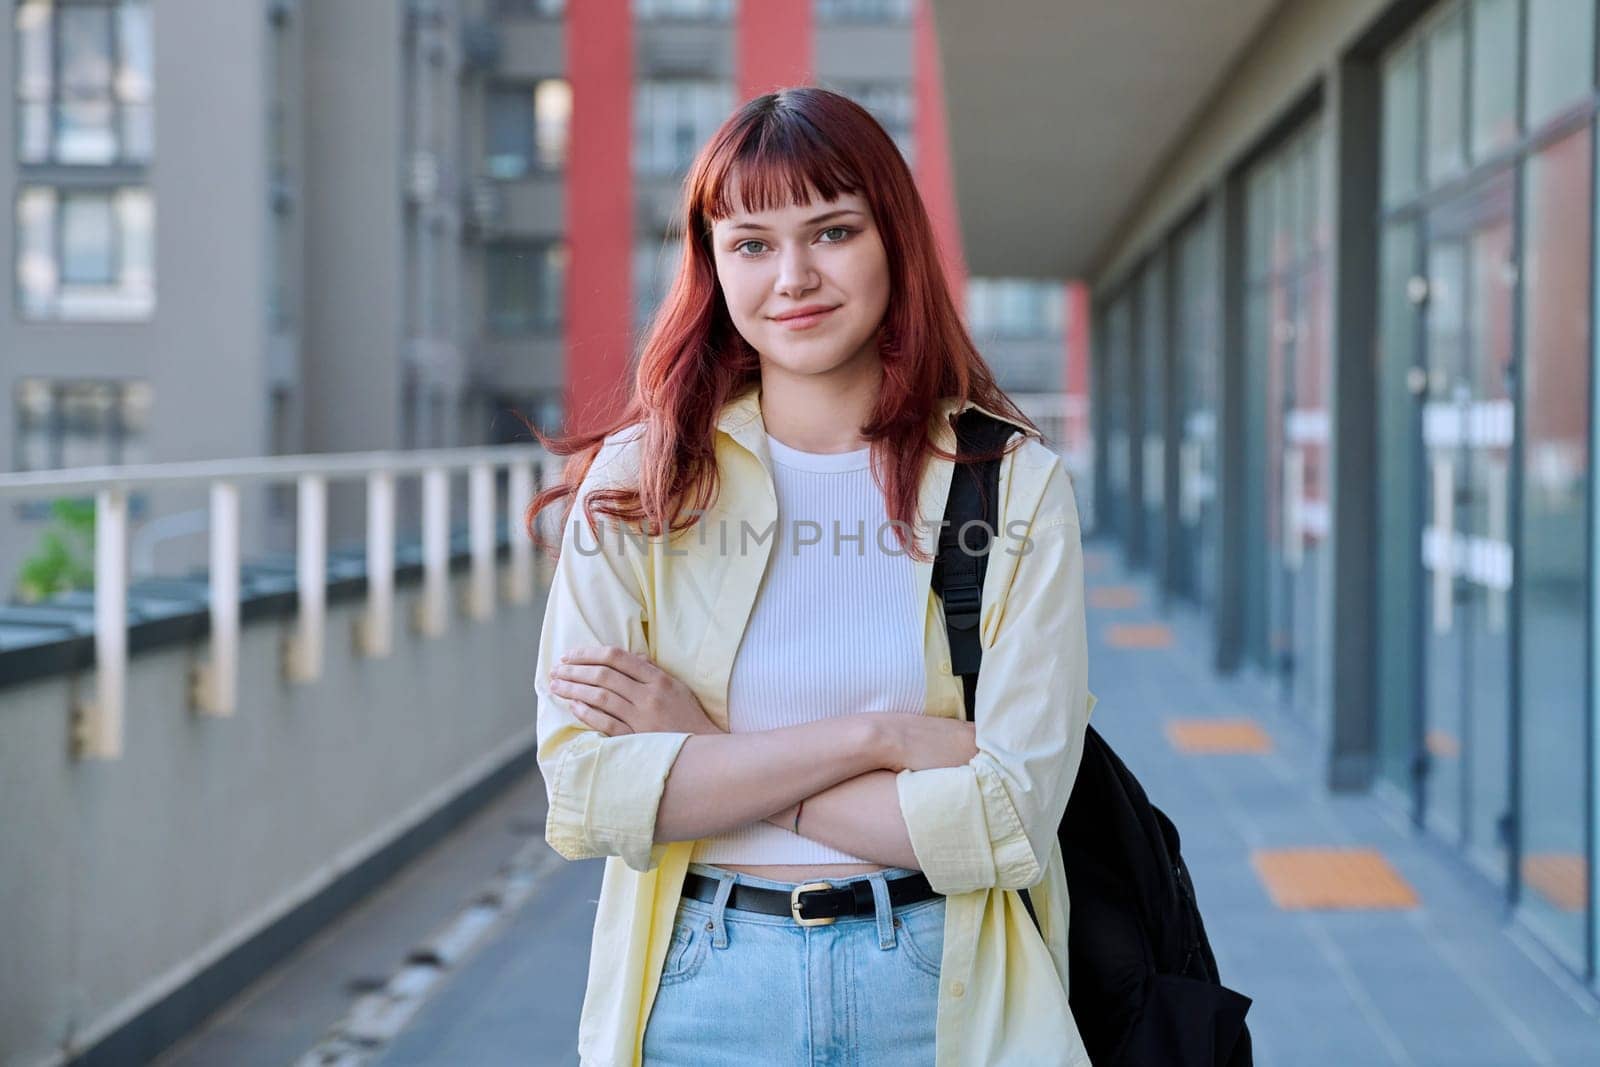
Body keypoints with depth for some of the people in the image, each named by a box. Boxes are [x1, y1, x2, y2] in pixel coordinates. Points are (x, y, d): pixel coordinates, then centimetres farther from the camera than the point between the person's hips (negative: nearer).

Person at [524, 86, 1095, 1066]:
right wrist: (871, 737, -17)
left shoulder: (1017, 485, -5)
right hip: (705, 987, 1)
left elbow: (1011, 811, -13)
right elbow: (586, 787, -11)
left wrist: (708, 758, -12)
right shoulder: (636, 480, -2)